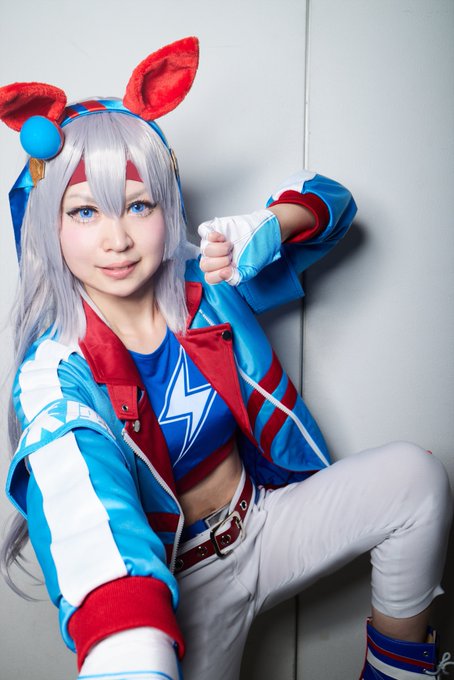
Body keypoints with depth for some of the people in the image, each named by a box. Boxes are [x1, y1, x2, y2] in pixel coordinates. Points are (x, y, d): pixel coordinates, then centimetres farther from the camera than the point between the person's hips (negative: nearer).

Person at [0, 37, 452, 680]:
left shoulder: (208, 290, -9)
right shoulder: (54, 378, -21)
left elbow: (325, 199, 2)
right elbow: (93, 524, -40)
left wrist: (260, 232, -22)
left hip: (266, 523, 3)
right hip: (177, 584, -2)